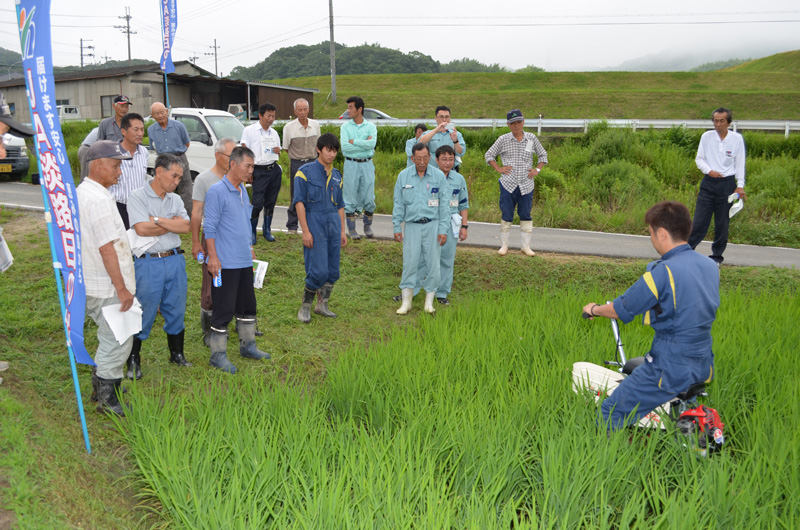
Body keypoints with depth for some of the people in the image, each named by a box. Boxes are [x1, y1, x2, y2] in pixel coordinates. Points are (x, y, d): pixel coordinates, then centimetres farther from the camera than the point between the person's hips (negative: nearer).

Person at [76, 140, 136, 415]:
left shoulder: (81, 192, 13)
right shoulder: (99, 199, -21)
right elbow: (106, 249, -24)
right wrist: (122, 288, -21)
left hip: (91, 282, 11)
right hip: (107, 287, -11)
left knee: (110, 338, 23)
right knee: (117, 341, -1)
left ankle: (100, 386, 35)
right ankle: (108, 399, 9)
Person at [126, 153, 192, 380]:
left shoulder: (175, 199, 11)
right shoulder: (138, 196, -5)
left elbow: (185, 227, -4)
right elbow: (142, 229, -17)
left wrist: (157, 220, -12)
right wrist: (173, 223, -5)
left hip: (175, 260, 5)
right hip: (149, 262, -5)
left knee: (176, 310, 13)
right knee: (144, 313, 1)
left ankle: (177, 355, 29)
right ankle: (133, 360, 15)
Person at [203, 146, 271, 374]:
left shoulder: (243, 191, 13)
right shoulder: (217, 191, -13)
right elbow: (210, 227, -14)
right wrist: (213, 257, -17)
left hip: (244, 261, 9)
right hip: (225, 263, -8)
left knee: (248, 305, 16)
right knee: (224, 310, -2)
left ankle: (247, 345, 30)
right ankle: (218, 355, 9)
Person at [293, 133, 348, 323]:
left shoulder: (336, 175, 14)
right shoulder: (305, 172, -3)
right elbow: (299, 202, -7)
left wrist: (342, 230, 16)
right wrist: (305, 231, -13)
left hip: (333, 225, 6)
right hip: (314, 224, -6)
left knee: (333, 271, 7)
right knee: (319, 271, -10)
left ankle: (322, 305, 23)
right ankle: (305, 307, 7)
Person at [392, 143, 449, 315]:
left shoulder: (438, 176, 2)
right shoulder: (403, 176, 4)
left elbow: (444, 204, 2)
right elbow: (398, 204, 8)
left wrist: (443, 230, -3)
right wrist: (396, 227, 4)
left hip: (432, 225, 0)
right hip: (412, 225, 0)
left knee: (433, 263, 1)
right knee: (410, 263, -2)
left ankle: (429, 302, 13)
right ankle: (406, 302, 8)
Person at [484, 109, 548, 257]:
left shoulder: (532, 138, 6)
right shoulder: (503, 140, 1)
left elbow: (543, 155, 18)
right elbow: (489, 155, 10)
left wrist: (537, 169, 4)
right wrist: (498, 168, -2)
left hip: (526, 185, 1)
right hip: (508, 184, -1)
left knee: (525, 215, 6)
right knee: (507, 215, 2)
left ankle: (525, 246, 15)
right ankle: (504, 245, 13)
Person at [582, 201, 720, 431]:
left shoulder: (663, 272, -19)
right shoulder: (710, 266, 5)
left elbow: (621, 309, -10)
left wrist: (594, 309, 9)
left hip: (669, 369, -9)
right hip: (703, 367, 9)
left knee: (610, 416, -3)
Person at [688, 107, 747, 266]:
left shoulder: (737, 139, -1)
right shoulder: (706, 136, 0)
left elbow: (740, 164, 3)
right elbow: (699, 159, 5)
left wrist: (740, 185, -2)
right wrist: (709, 171, -12)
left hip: (727, 184, 0)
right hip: (708, 182, 0)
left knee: (722, 223, 7)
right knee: (699, 220, -4)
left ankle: (717, 256, 19)